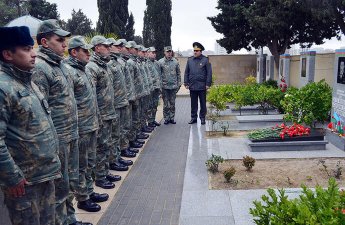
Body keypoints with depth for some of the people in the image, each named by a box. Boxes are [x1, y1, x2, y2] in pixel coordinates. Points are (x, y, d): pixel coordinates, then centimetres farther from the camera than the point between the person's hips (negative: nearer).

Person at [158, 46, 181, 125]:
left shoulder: (175, 61, 5)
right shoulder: (160, 62, -3)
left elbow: (178, 73, 11)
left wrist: (179, 84, 6)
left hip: (173, 86, 2)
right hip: (164, 86, -2)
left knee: (172, 103, 8)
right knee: (166, 104, 4)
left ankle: (172, 118, 17)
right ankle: (166, 118, 13)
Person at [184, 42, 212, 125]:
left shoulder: (205, 60, -3)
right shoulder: (190, 60, 7)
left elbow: (209, 73, -4)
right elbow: (186, 72, 11)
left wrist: (208, 84, -8)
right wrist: (186, 83, 5)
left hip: (202, 86, -3)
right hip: (192, 86, 3)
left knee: (203, 103, 7)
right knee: (193, 103, 10)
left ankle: (202, 117, 18)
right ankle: (193, 117, 19)